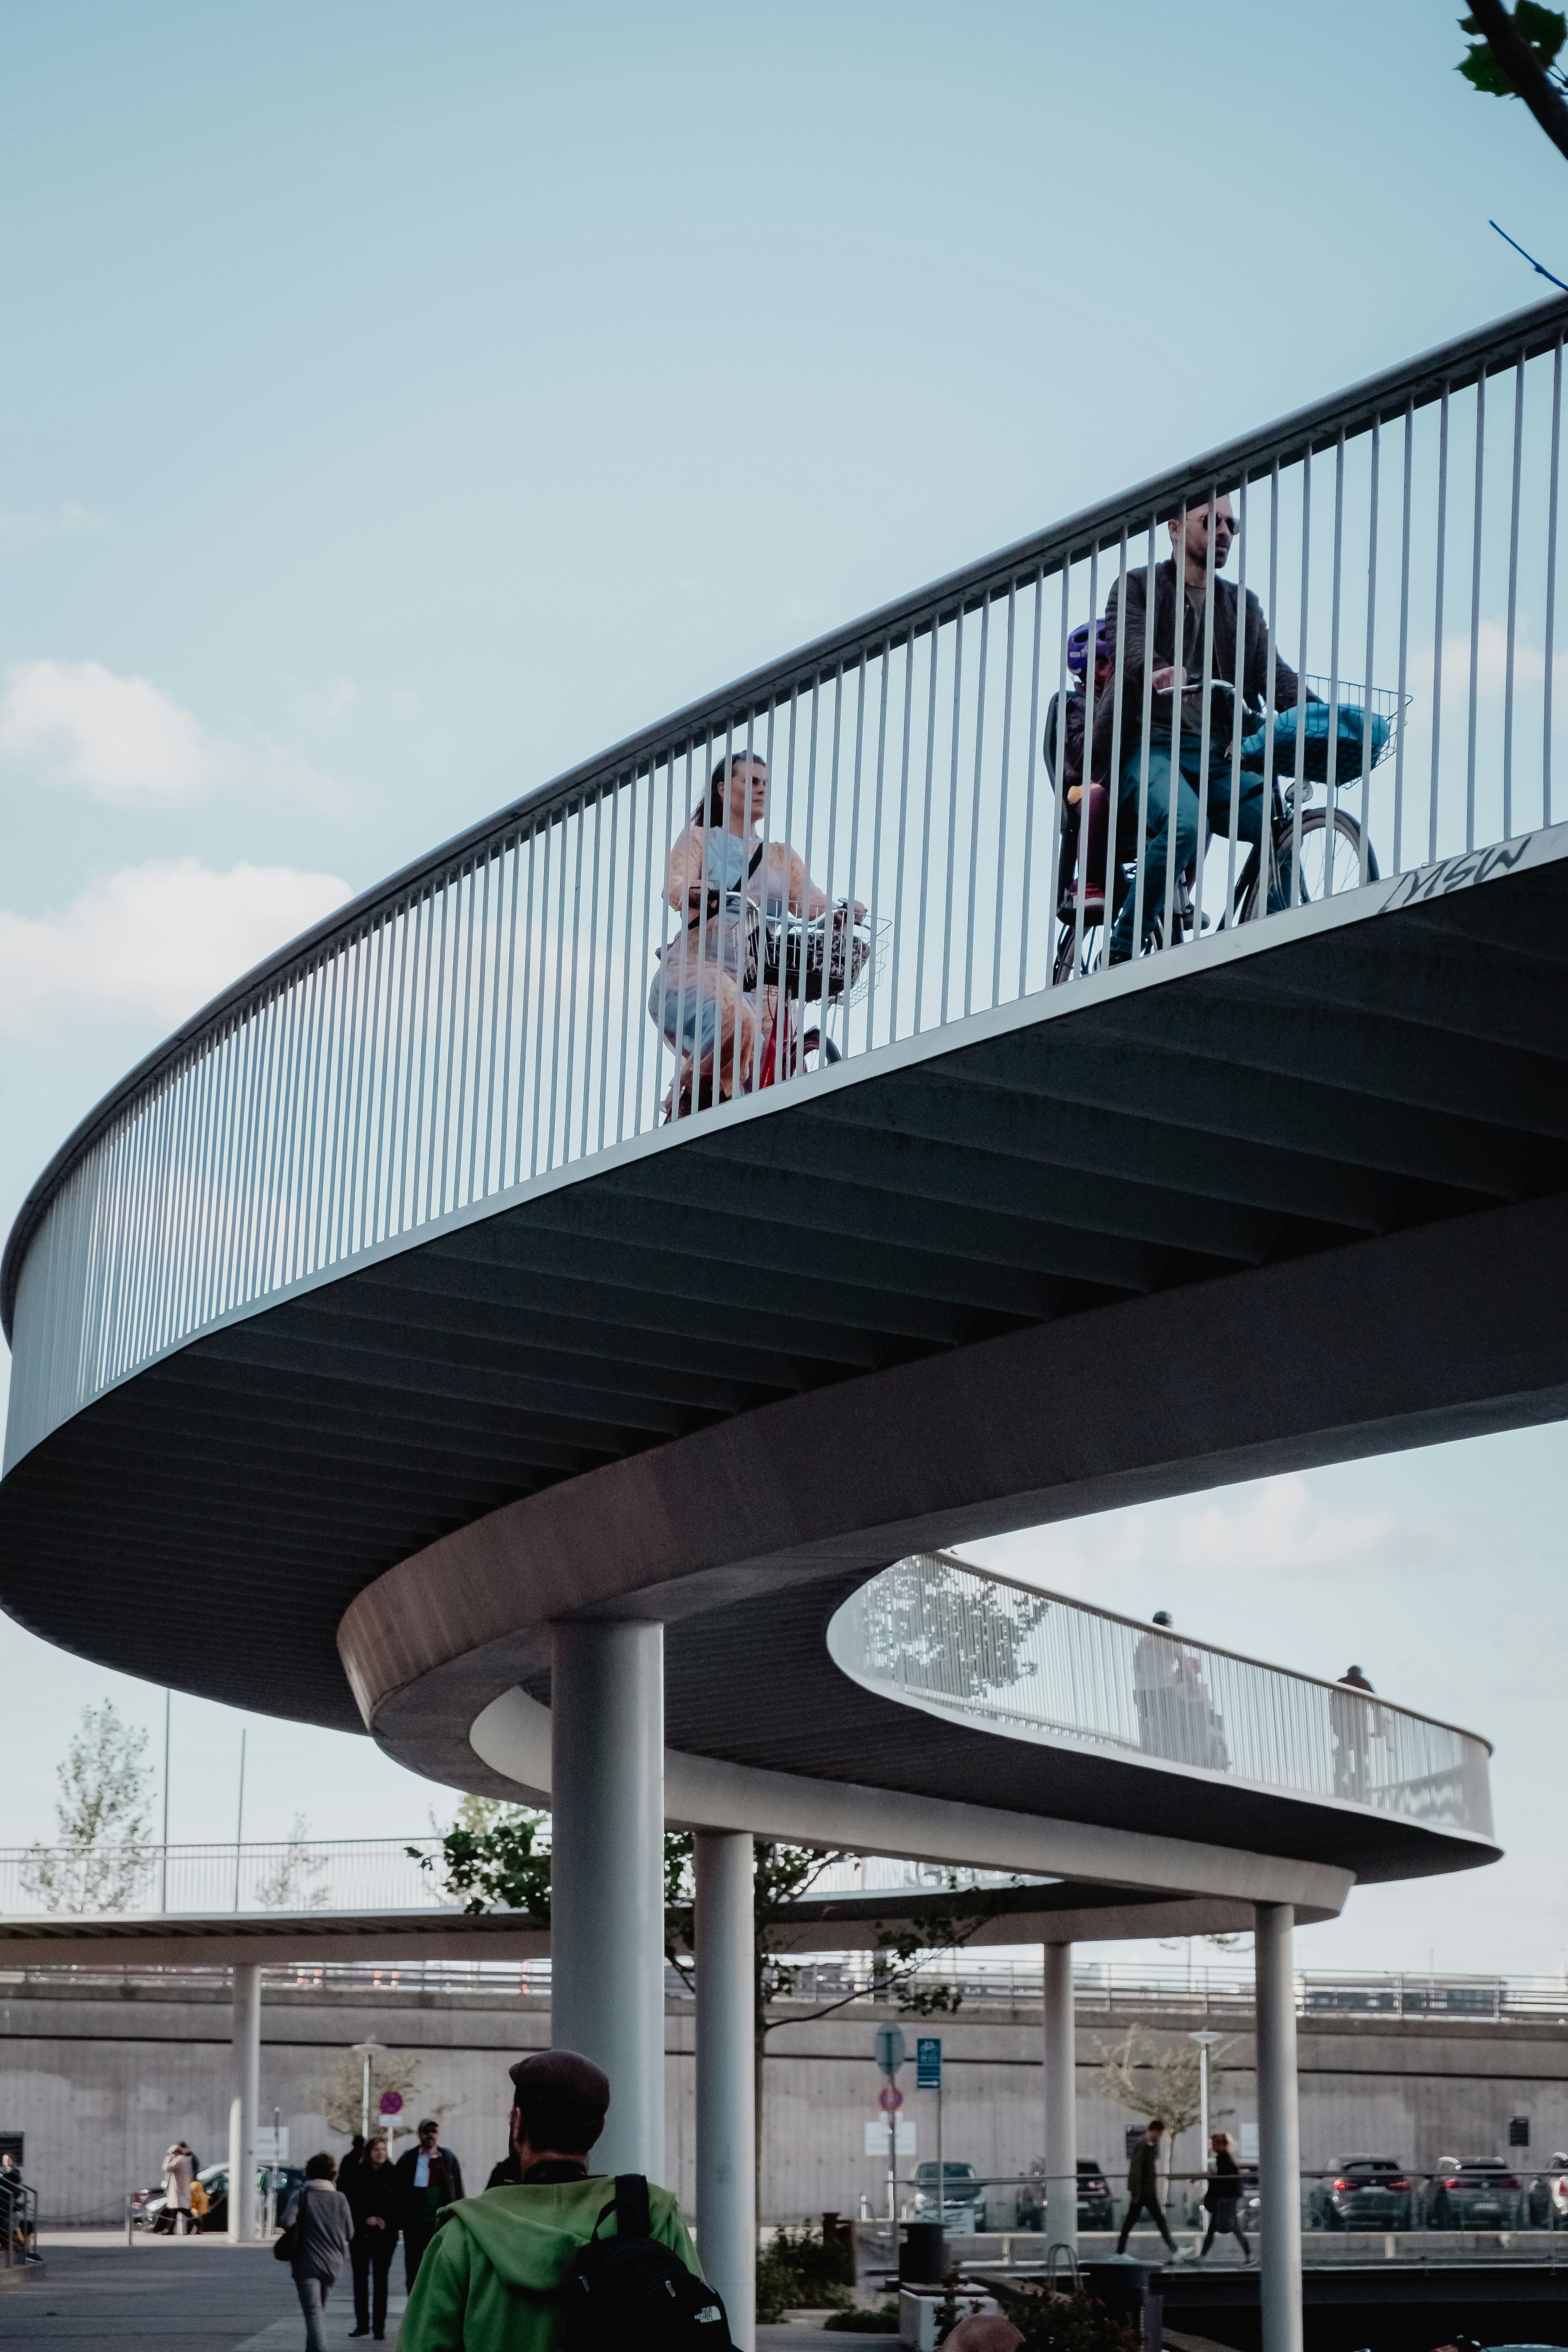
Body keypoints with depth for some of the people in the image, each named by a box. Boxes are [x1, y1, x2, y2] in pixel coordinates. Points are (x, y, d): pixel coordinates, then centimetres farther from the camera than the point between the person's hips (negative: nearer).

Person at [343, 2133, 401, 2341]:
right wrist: (366, 2219, -9)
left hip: (385, 2233, 0)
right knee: (361, 2279, 4)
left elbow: (400, 2205, 5)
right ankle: (362, 2324, 12)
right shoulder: (357, 2174, 0)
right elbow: (351, 2201, 1)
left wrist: (388, 2222, -7)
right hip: (361, 2233, 0)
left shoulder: (393, 2175, 2)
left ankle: (379, 2326, 4)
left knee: (380, 2280, 1)